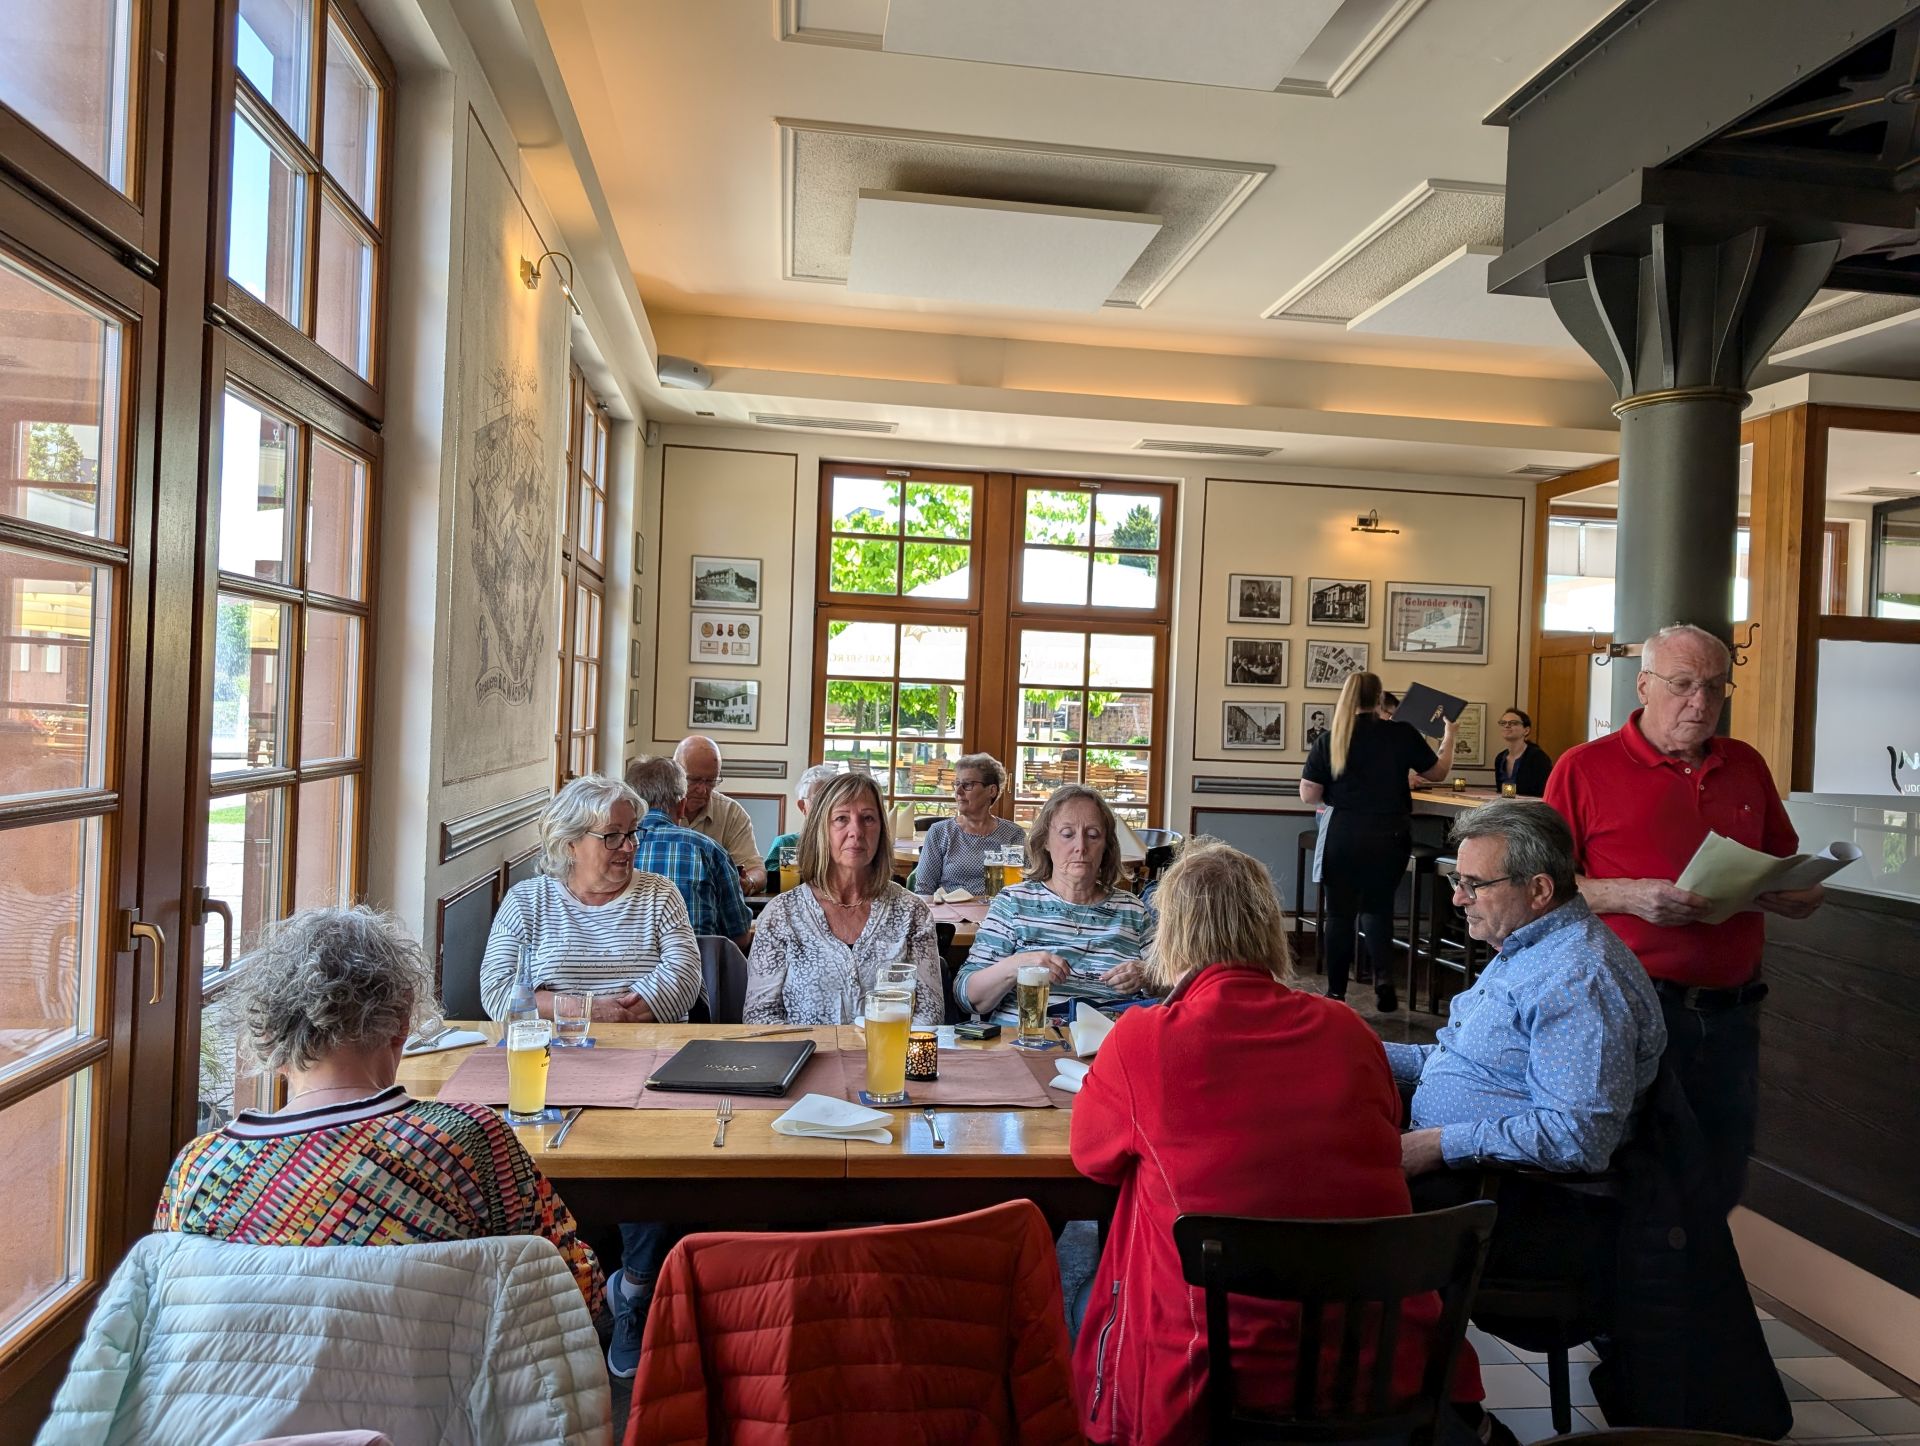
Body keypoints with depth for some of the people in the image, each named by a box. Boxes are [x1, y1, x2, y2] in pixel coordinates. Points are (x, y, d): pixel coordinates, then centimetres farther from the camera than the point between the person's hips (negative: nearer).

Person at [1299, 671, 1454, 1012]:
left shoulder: (1328, 741, -5)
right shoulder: (1402, 734, -5)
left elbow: (1308, 795, -3)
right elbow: (1438, 772, 10)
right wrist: (1449, 736, 25)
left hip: (1344, 837, -1)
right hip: (1390, 837, 1)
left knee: (1341, 912, 11)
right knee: (1377, 906, 19)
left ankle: (1336, 992, 16)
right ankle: (1384, 977, 1)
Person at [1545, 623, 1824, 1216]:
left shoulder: (1747, 766, 11)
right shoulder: (1586, 767, -5)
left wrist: (1803, 893, -3)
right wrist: (1630, 896, -22)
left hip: (1732, 1009, 5)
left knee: (1720, 1188, 16)